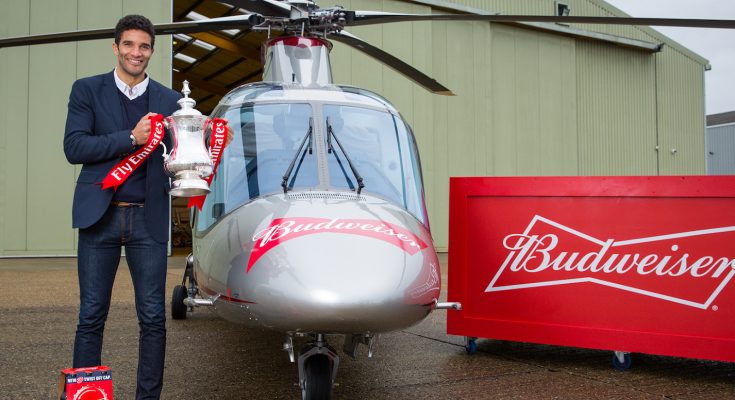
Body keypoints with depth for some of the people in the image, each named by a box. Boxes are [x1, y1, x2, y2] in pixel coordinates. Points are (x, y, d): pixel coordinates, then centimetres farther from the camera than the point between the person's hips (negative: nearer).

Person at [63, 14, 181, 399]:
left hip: (148, 219, 1)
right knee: (91, 316, 5)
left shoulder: (169, 100, 10)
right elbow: (73, 147, -6)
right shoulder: (87, 90, 6)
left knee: (153, 318, 3)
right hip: (100, 215, -1)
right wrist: (131, 138, -15)